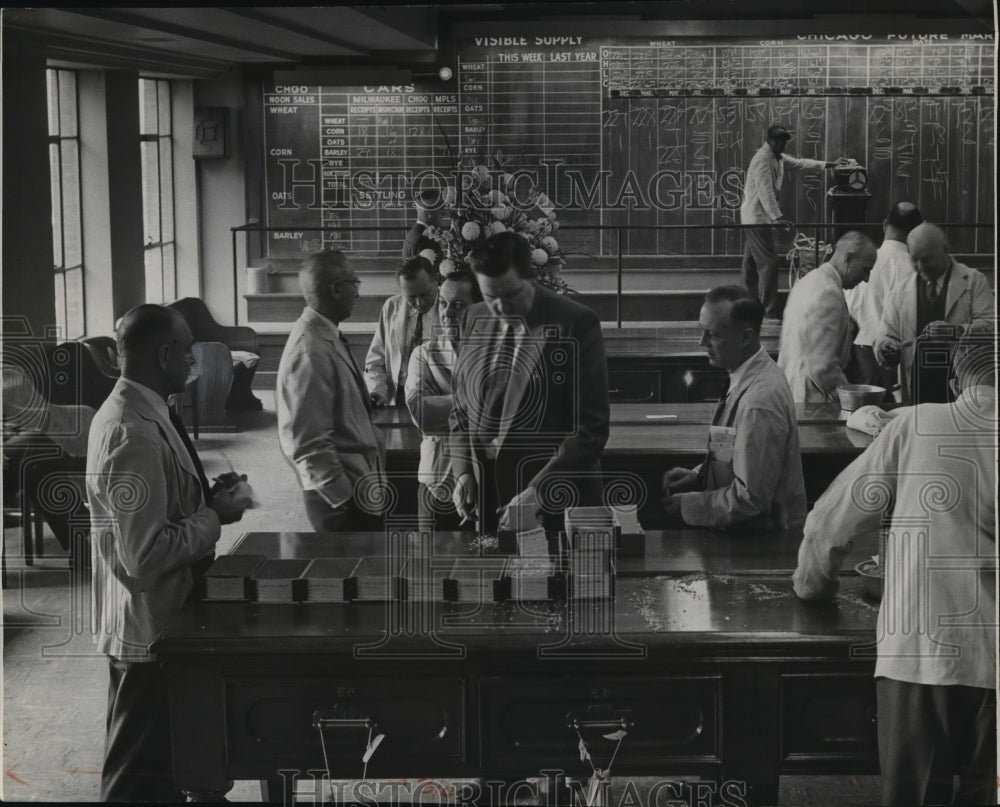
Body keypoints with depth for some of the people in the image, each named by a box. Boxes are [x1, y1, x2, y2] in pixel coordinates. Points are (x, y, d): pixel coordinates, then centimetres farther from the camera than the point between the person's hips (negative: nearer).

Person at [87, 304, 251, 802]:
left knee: (164, 759, 24)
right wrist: (214, 518, -17)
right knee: (140, 776, 4)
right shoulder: (134, 434, -26)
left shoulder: (133, 412, 5)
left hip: (156, 619, 10)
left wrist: (206, 500, 5)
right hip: (150, 628, -10)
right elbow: (145, 555, -29)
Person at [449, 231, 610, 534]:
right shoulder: (475, 319, 7)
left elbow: (591, 427, -13)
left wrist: (536, 494, -20)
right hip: (486, 500, 5)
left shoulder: (576, 324, -10)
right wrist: (463, 471, 0)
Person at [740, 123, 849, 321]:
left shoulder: (778, 157, 13)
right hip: (757, 217, -10)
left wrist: (829, 164, 19)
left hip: (753, 218, 10)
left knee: (751, 263, 13)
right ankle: (769, 310, -11)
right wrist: (777, 216, -31)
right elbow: (766, 192, -25)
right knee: (768, 262, -12)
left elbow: (800, 163, 23)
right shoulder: (763, 159, -17)